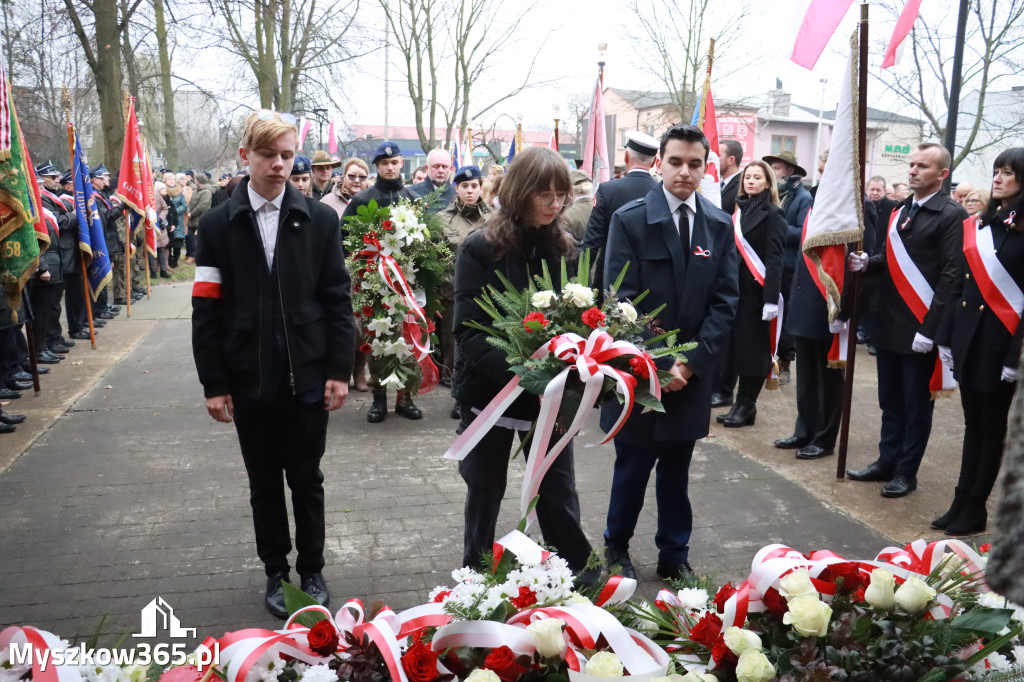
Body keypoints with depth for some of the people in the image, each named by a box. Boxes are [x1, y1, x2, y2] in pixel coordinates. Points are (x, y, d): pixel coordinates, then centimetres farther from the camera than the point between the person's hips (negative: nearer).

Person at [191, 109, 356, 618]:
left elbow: (337, 299, 0)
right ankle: (275, 572, 31)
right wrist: (214, 383, -4)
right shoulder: (218, 225, 0)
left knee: (307, 481, 11)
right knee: (264, 484, 14)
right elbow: (207, 310, -1)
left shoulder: (320, 219, 0)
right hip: (249, 381, 1)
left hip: (307, 377, 0)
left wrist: (339, 370, -5)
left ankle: (312, 571, 28)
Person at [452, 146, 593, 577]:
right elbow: (469, 333, -16)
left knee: (559, 493, 9)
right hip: (491, 393, -2)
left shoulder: (564, 249, 1)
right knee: (485, 492, 14)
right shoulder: (480, 249, -10)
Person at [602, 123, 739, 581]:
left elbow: (725, 301, 1)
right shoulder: (629, 219, -6)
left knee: (677, 470, 13)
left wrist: (690, 361, -9)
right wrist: (656, 366, -15)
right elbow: (621, 301, -11)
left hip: (692, 373, 3)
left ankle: (674, 555, 28)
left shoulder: (720, 226, 4)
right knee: (632, 467, 9)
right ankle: (616, 548, 30)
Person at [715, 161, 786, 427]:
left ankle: (747, 405, 9)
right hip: (733, 285, 6)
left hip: (755, 289, -6)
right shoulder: (739, 208, 13)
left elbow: (774, 258, -11)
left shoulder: (773, 213, -5)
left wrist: (771, 298, -18)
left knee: (752, 346, 0)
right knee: (733, 342, 7)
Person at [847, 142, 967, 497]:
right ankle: (887, 461, 28)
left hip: (920, 328, -7)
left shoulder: (952, 215, -10)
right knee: (890, 401, 16)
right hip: (889, 324, 7)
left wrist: (930, 328, -20)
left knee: (916, 406, 6)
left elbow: (951, 276, -16)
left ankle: (906, 472, 17)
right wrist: (866, 263, -5)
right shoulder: (900, 211, 13)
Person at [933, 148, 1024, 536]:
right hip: (967, 334, 6)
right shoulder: (977, 225, 9)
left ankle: (974, 510, 16)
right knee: (973, 423, 13)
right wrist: (946, 336, 9)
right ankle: (962, 503, 21)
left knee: (992, 426, 6)